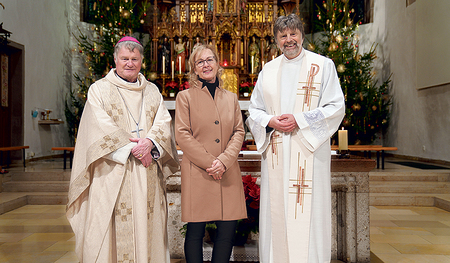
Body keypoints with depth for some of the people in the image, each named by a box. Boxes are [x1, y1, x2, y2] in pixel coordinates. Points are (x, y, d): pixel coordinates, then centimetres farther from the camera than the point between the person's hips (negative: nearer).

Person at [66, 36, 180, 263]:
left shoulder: (152, 91, 16)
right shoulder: (99, 89, 6)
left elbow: (163, 122, 3)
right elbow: (103, 128, -7)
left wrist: (150, 141, -16)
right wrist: (131, 147, -16)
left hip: (147, 175, 3)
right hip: (112, 174, -3)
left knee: (146, 226, 5)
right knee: (111, 229, -1)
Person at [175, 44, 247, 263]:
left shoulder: (231, 98, 16)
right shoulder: (185, 97, 5)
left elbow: (239, 132, 8)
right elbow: (182, 135, -3)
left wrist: (224, 161, -8)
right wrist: (209, 162, -11)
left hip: (228, 174, 3)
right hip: (197, 173, -3)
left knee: (228, 229, 3)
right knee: (195, 232, 2)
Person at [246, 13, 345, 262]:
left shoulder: (323, 65, 6)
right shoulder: (268, 70, 15)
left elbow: (336, 108, -2)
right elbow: (253, 111, 14)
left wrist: (300, 120, -13)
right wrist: (270, 121, -7)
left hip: (309, 150, -3)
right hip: (275, 153, 3)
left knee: (308, 212, -2)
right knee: (275, 212, 5)